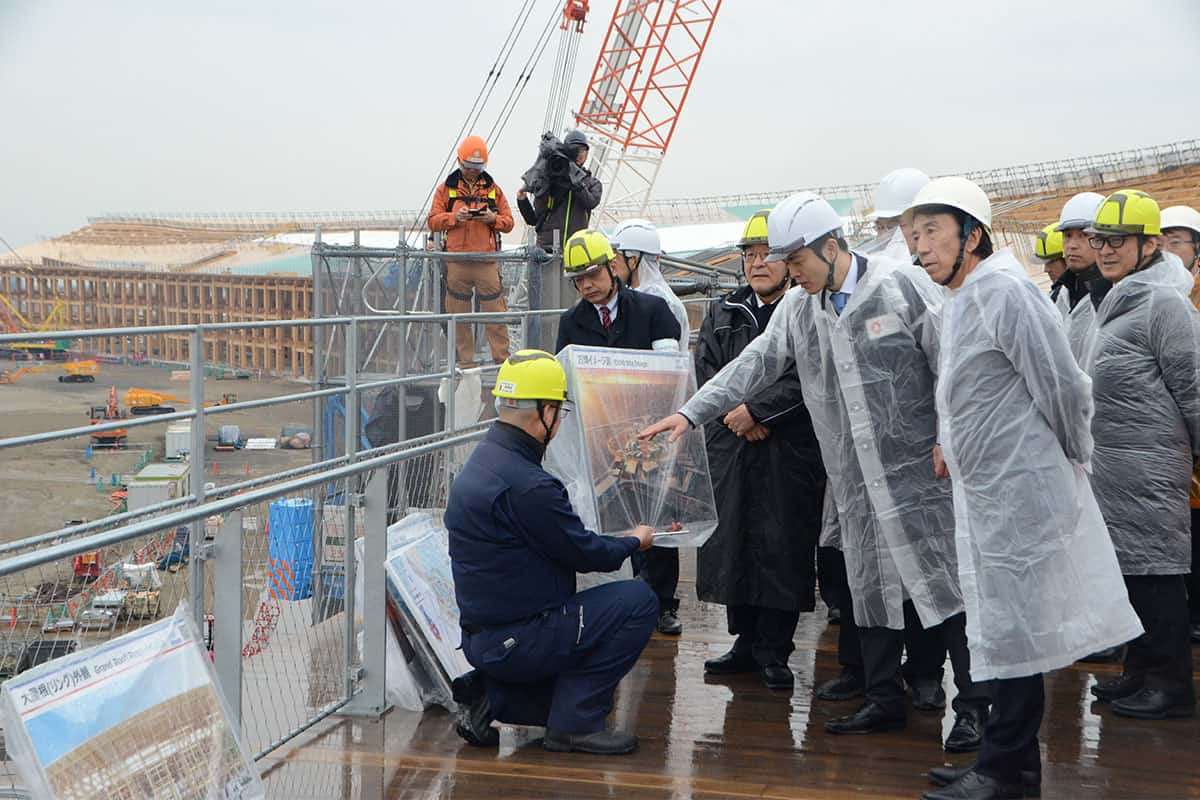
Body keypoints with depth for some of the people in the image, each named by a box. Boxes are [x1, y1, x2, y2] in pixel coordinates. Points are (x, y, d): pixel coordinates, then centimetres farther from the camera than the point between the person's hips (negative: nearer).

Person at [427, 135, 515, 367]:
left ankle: (502, 358, 0)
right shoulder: (446, 189, 10)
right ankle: (464, 361, 10)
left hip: (487, 260, 0)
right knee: (459, 314, 3)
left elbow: (509, 222, 11)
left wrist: (493, 219, -9)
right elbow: (433, 221, 4)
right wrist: (454, 217, -13)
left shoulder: (493, 189, 14)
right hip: (456, 260, 0)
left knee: (495, 311, -4)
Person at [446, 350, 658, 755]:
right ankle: (575, 724, -4)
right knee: (637, 600, -8)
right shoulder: (527, 485, -23)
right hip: (515, 641, -10)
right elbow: (584, 553, -14)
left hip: (482, 639, 10)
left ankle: (491, 697, 9)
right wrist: (634, 542, 5)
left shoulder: (483, 460, 10)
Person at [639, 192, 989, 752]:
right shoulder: (798, 308, 8)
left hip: (920, 466, -6)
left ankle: (973, 704, 5)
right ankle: (884, 701, 23)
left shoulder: (901, 285, -10)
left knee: (944, 579, -4)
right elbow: (754, 365, 8)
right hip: (855, 479, 6)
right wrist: (691, 412, 1)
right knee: (869, 587, 11)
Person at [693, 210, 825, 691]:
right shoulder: (722, 313, 14)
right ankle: (746, 643, 19)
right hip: (730, 449, 5)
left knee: (783, 546, -3)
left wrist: (756, 411, -14)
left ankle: (773, 651, 6)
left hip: (791, 449, -5)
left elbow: (806, 380, -11)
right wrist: (737, 417, -7)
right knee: (731, 541, 7)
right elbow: (707, 375, 8)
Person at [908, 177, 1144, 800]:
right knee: (1000, 627, 14)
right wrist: (949, 443, 17)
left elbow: (1063, 386, -16)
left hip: (1019, 488, -9)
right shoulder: (958, 298, 12)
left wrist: (1072, 459, -3)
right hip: (985, 489, 9)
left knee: (1010, 631, -2)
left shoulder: (1004, 291, -18)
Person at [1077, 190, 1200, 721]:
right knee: (1130, 567, 15)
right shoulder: (1117, 302, 16)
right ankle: (1140, 670, 25)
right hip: (1110, 467, 10)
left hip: (1150, 468, -9)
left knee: (1154, 568, -4)